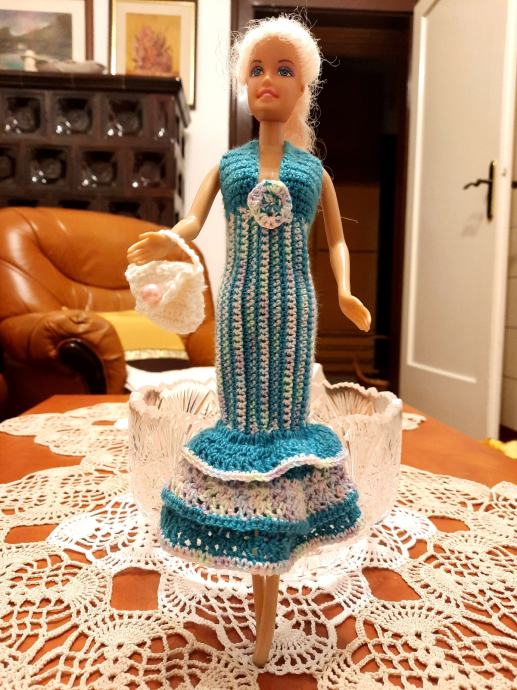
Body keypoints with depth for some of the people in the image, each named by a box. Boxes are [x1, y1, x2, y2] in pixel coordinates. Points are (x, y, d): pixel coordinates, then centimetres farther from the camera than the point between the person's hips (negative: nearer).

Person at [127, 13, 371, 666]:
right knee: (239, 423, 4)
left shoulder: (313, 169, 9)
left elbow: (336, 240, 12)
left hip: (291, 309, -1)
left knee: (281, 424, 3)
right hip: (237, 308, 1)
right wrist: (166, 240, -25)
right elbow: (192, 221, -2)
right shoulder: (227, 164, 10)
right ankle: (260, 560, 25)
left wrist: (344, 291, -7)